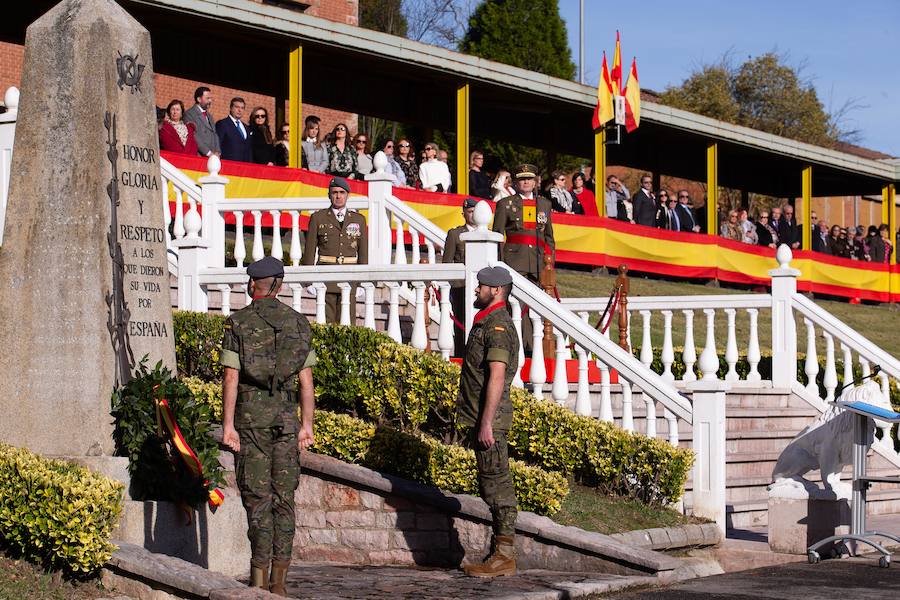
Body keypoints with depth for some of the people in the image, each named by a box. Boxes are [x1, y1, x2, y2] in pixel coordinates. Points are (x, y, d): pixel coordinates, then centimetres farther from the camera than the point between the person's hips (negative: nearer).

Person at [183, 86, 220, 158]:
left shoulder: (209, 116, 23)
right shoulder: (189, 114, -2)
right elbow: (194, 136, -11)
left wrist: (217, 152, 1)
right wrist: (208, 153, -15)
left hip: (212, 157, 6)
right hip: (199, 156, -6)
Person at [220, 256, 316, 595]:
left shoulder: (238, 323, -2)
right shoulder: (298, 323, 6)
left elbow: (231, 378, -8)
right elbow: (306, 380, 4)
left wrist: (227, 425, -7)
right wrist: (307, 425, 6)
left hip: (250, 416, -2)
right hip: (286, 416, 2)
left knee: (257, 497, -1)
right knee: (283, 498, 6)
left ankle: (259, 576, -6)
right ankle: (279, 582, 6)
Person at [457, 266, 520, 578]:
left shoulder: (498, 325, -14)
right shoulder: (487, 323, 19)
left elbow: (496, 377, -21)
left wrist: (486, 423, -24)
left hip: (489, 420, -11)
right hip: (482, 421, 11)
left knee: (496, 485, -8)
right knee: (494, 486, 12)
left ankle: (503, 557, -7)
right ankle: (502, 555, 16)